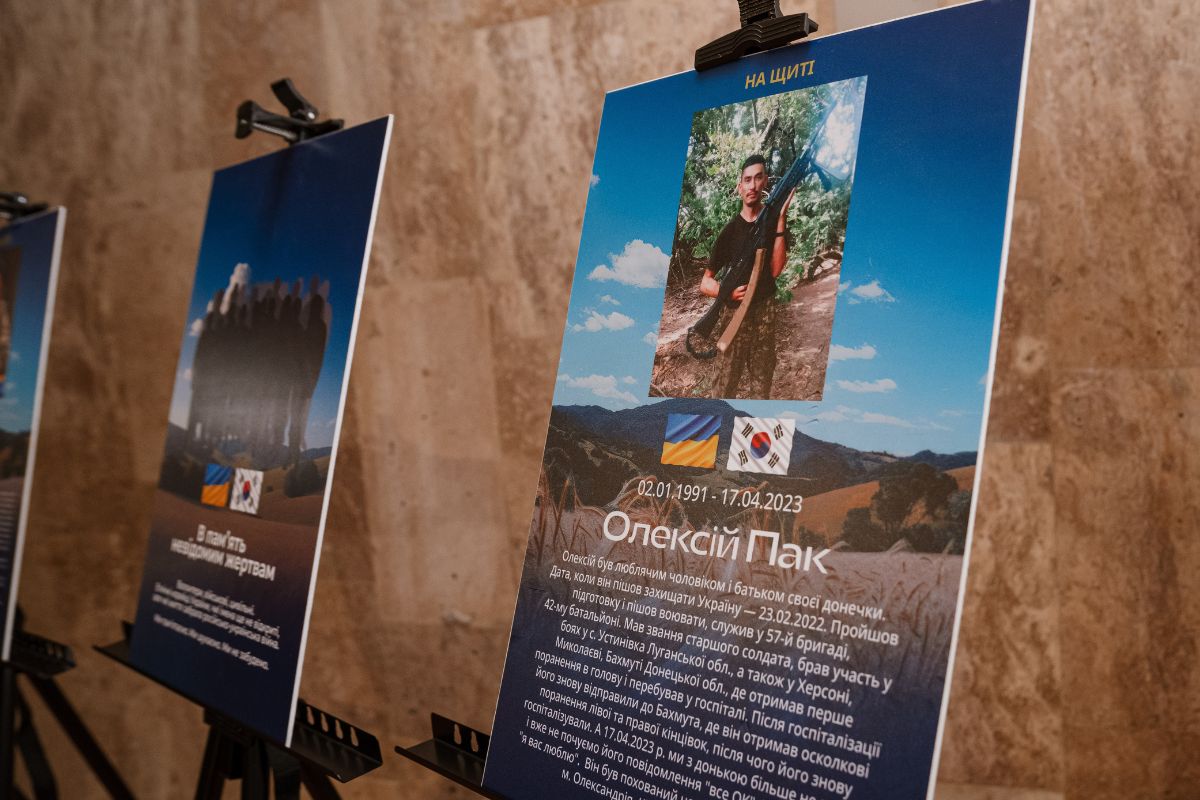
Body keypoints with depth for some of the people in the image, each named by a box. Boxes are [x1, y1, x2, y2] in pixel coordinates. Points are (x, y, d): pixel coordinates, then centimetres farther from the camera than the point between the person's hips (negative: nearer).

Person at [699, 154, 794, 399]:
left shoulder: (773, 220, 1)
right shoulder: (730, 230, -2)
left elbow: (775, 269, -13)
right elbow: (705, 283, -1)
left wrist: (781, 218, -17)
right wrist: (729, 292, -23)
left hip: (764, 312, 1)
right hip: (733, 312, -1)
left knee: (759, 382, 5)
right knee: (725, 384, 0)